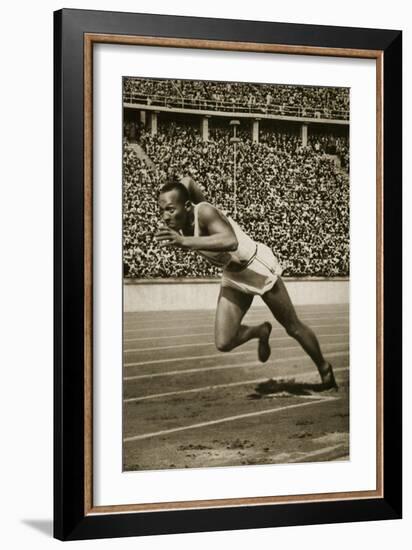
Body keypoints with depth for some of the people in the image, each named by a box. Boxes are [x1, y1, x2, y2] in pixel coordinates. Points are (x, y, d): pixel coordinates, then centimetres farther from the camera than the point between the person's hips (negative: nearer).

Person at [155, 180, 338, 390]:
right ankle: (261, 331, 26)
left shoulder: (204, 212, -35)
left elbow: (230, 241, -55)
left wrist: (184, 241, -61)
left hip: (258, 268, -6)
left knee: (293, 328, 10)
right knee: (223, 343, -6)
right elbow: (188, 182, 7)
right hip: (232, 277, 7)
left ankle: (325, 370, 37)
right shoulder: (176, 223, -14)